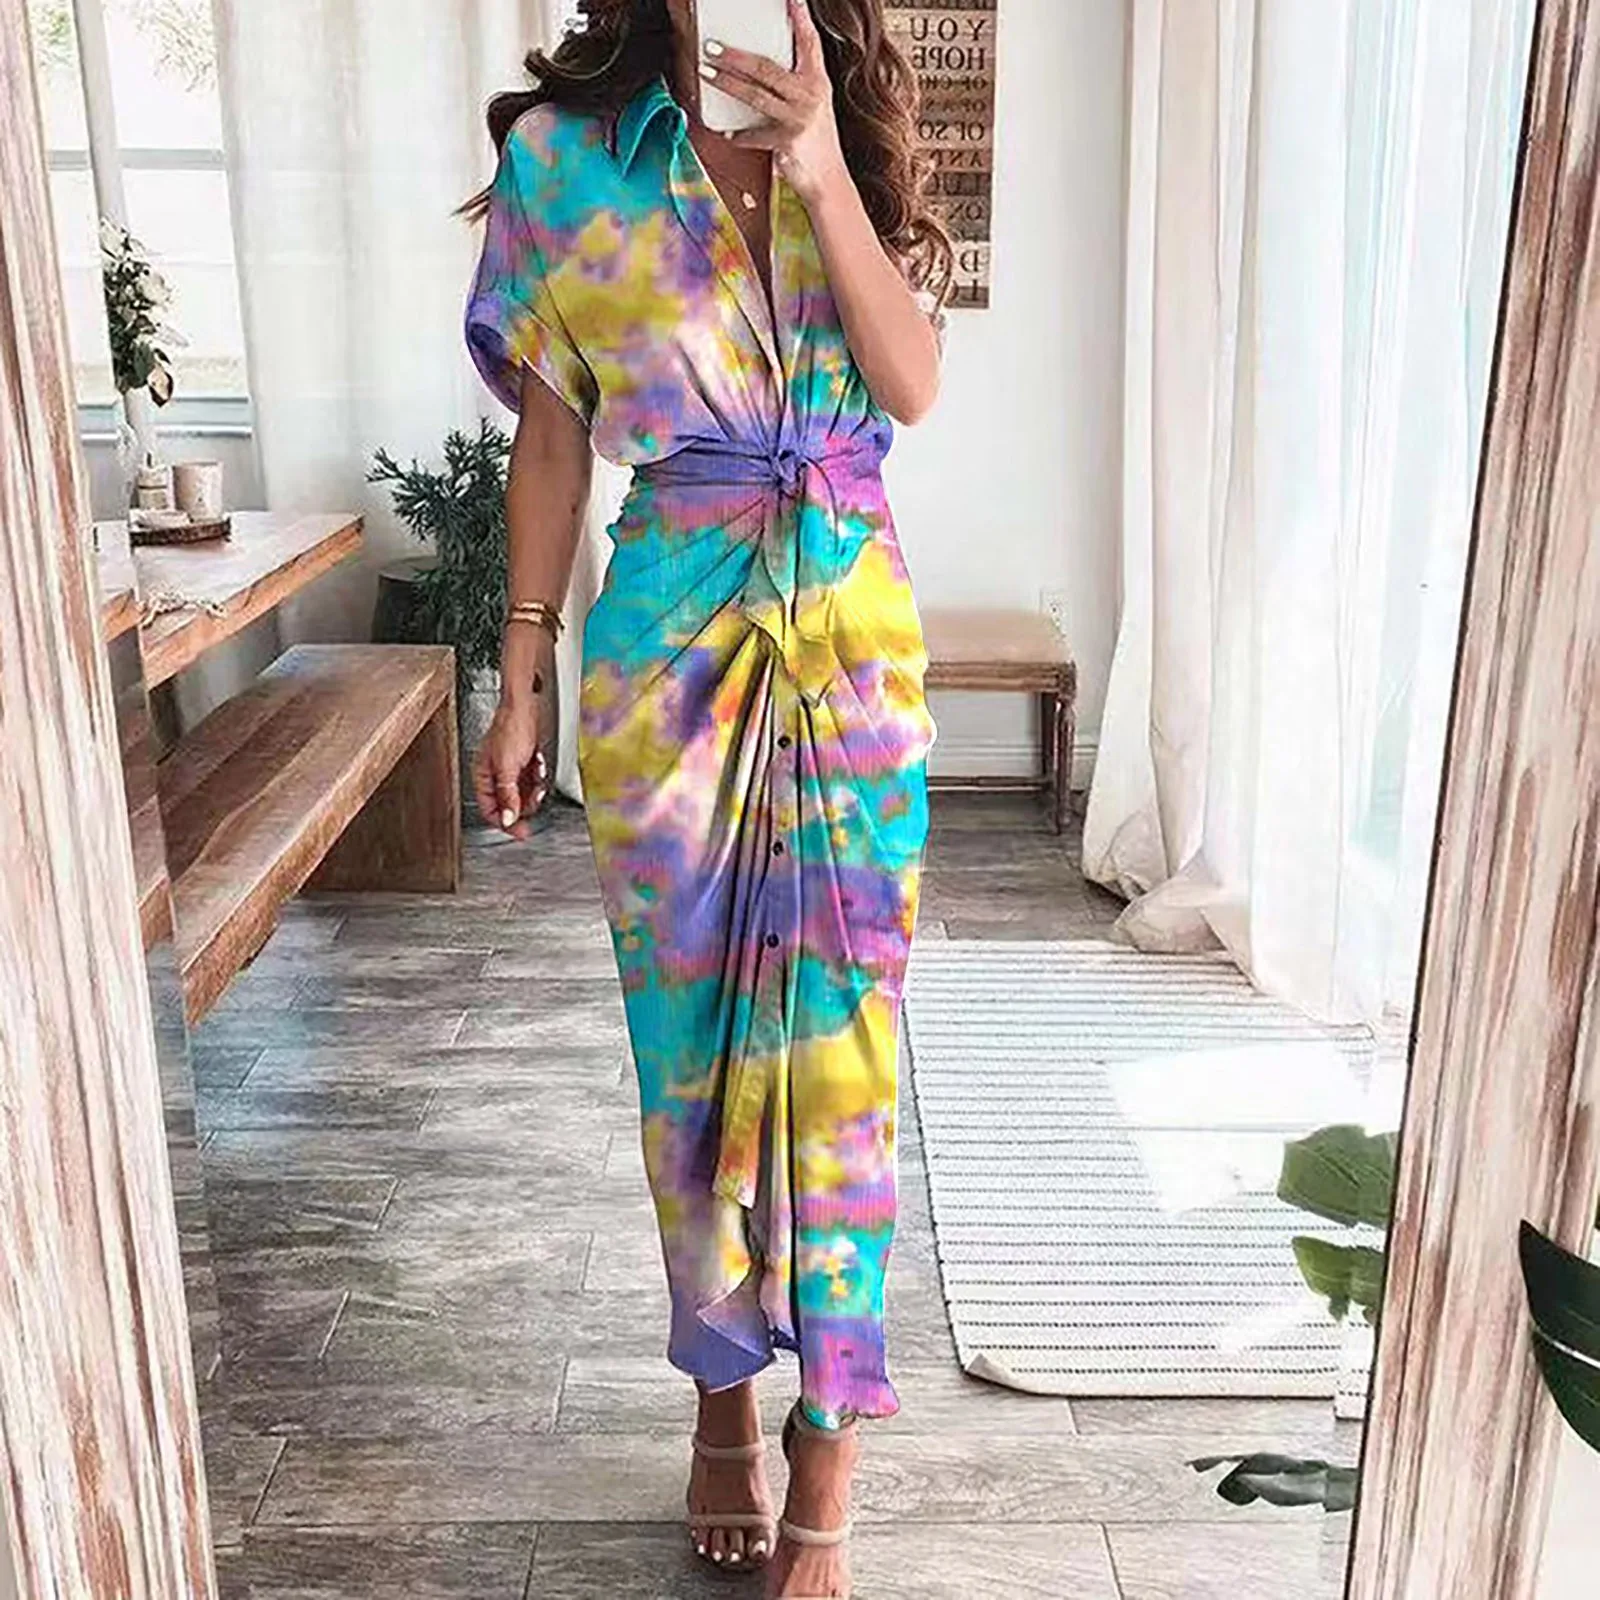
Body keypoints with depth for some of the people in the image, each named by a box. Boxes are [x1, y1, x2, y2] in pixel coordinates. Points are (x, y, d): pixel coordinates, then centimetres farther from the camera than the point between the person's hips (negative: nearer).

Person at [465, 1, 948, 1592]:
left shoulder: (859, 157, 7)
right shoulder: (568, 153, 3)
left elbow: (912, 383, -8)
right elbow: (551, 439, 4)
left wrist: (818, 167, -18)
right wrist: (521, 684, 3)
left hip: (856, 647, 1)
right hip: (670, 647, -1)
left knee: (839, 1038, 1)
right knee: (694, 1033, 8)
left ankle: (823, 1465, 15)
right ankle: (725, 1393, 31)